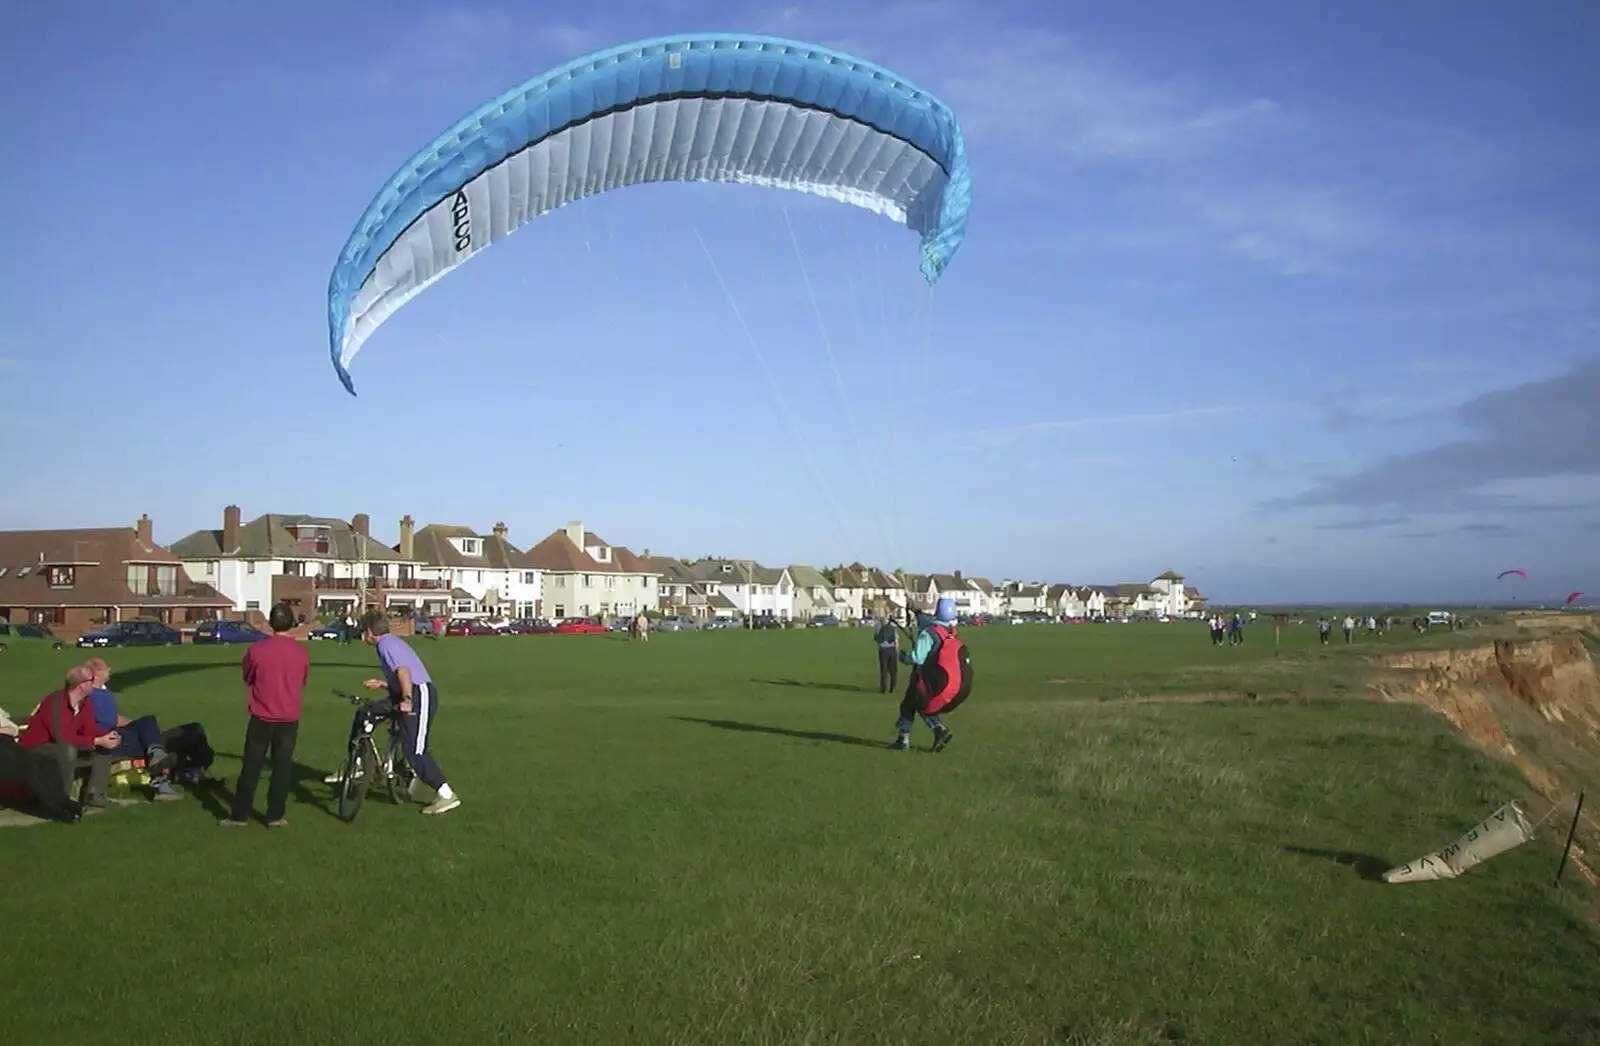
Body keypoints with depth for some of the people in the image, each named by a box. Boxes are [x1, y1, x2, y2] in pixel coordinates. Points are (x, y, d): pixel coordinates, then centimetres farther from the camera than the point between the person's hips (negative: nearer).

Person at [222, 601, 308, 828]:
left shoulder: (257, 648, -11)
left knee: (251, 766, 8)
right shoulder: (301, 652, -5)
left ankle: (239, 814, 12)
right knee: (282, 766, 7)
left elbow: (246, 675, 6)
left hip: (262, 717, -1)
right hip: (289, 718, 1)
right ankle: (276, 815, 9)